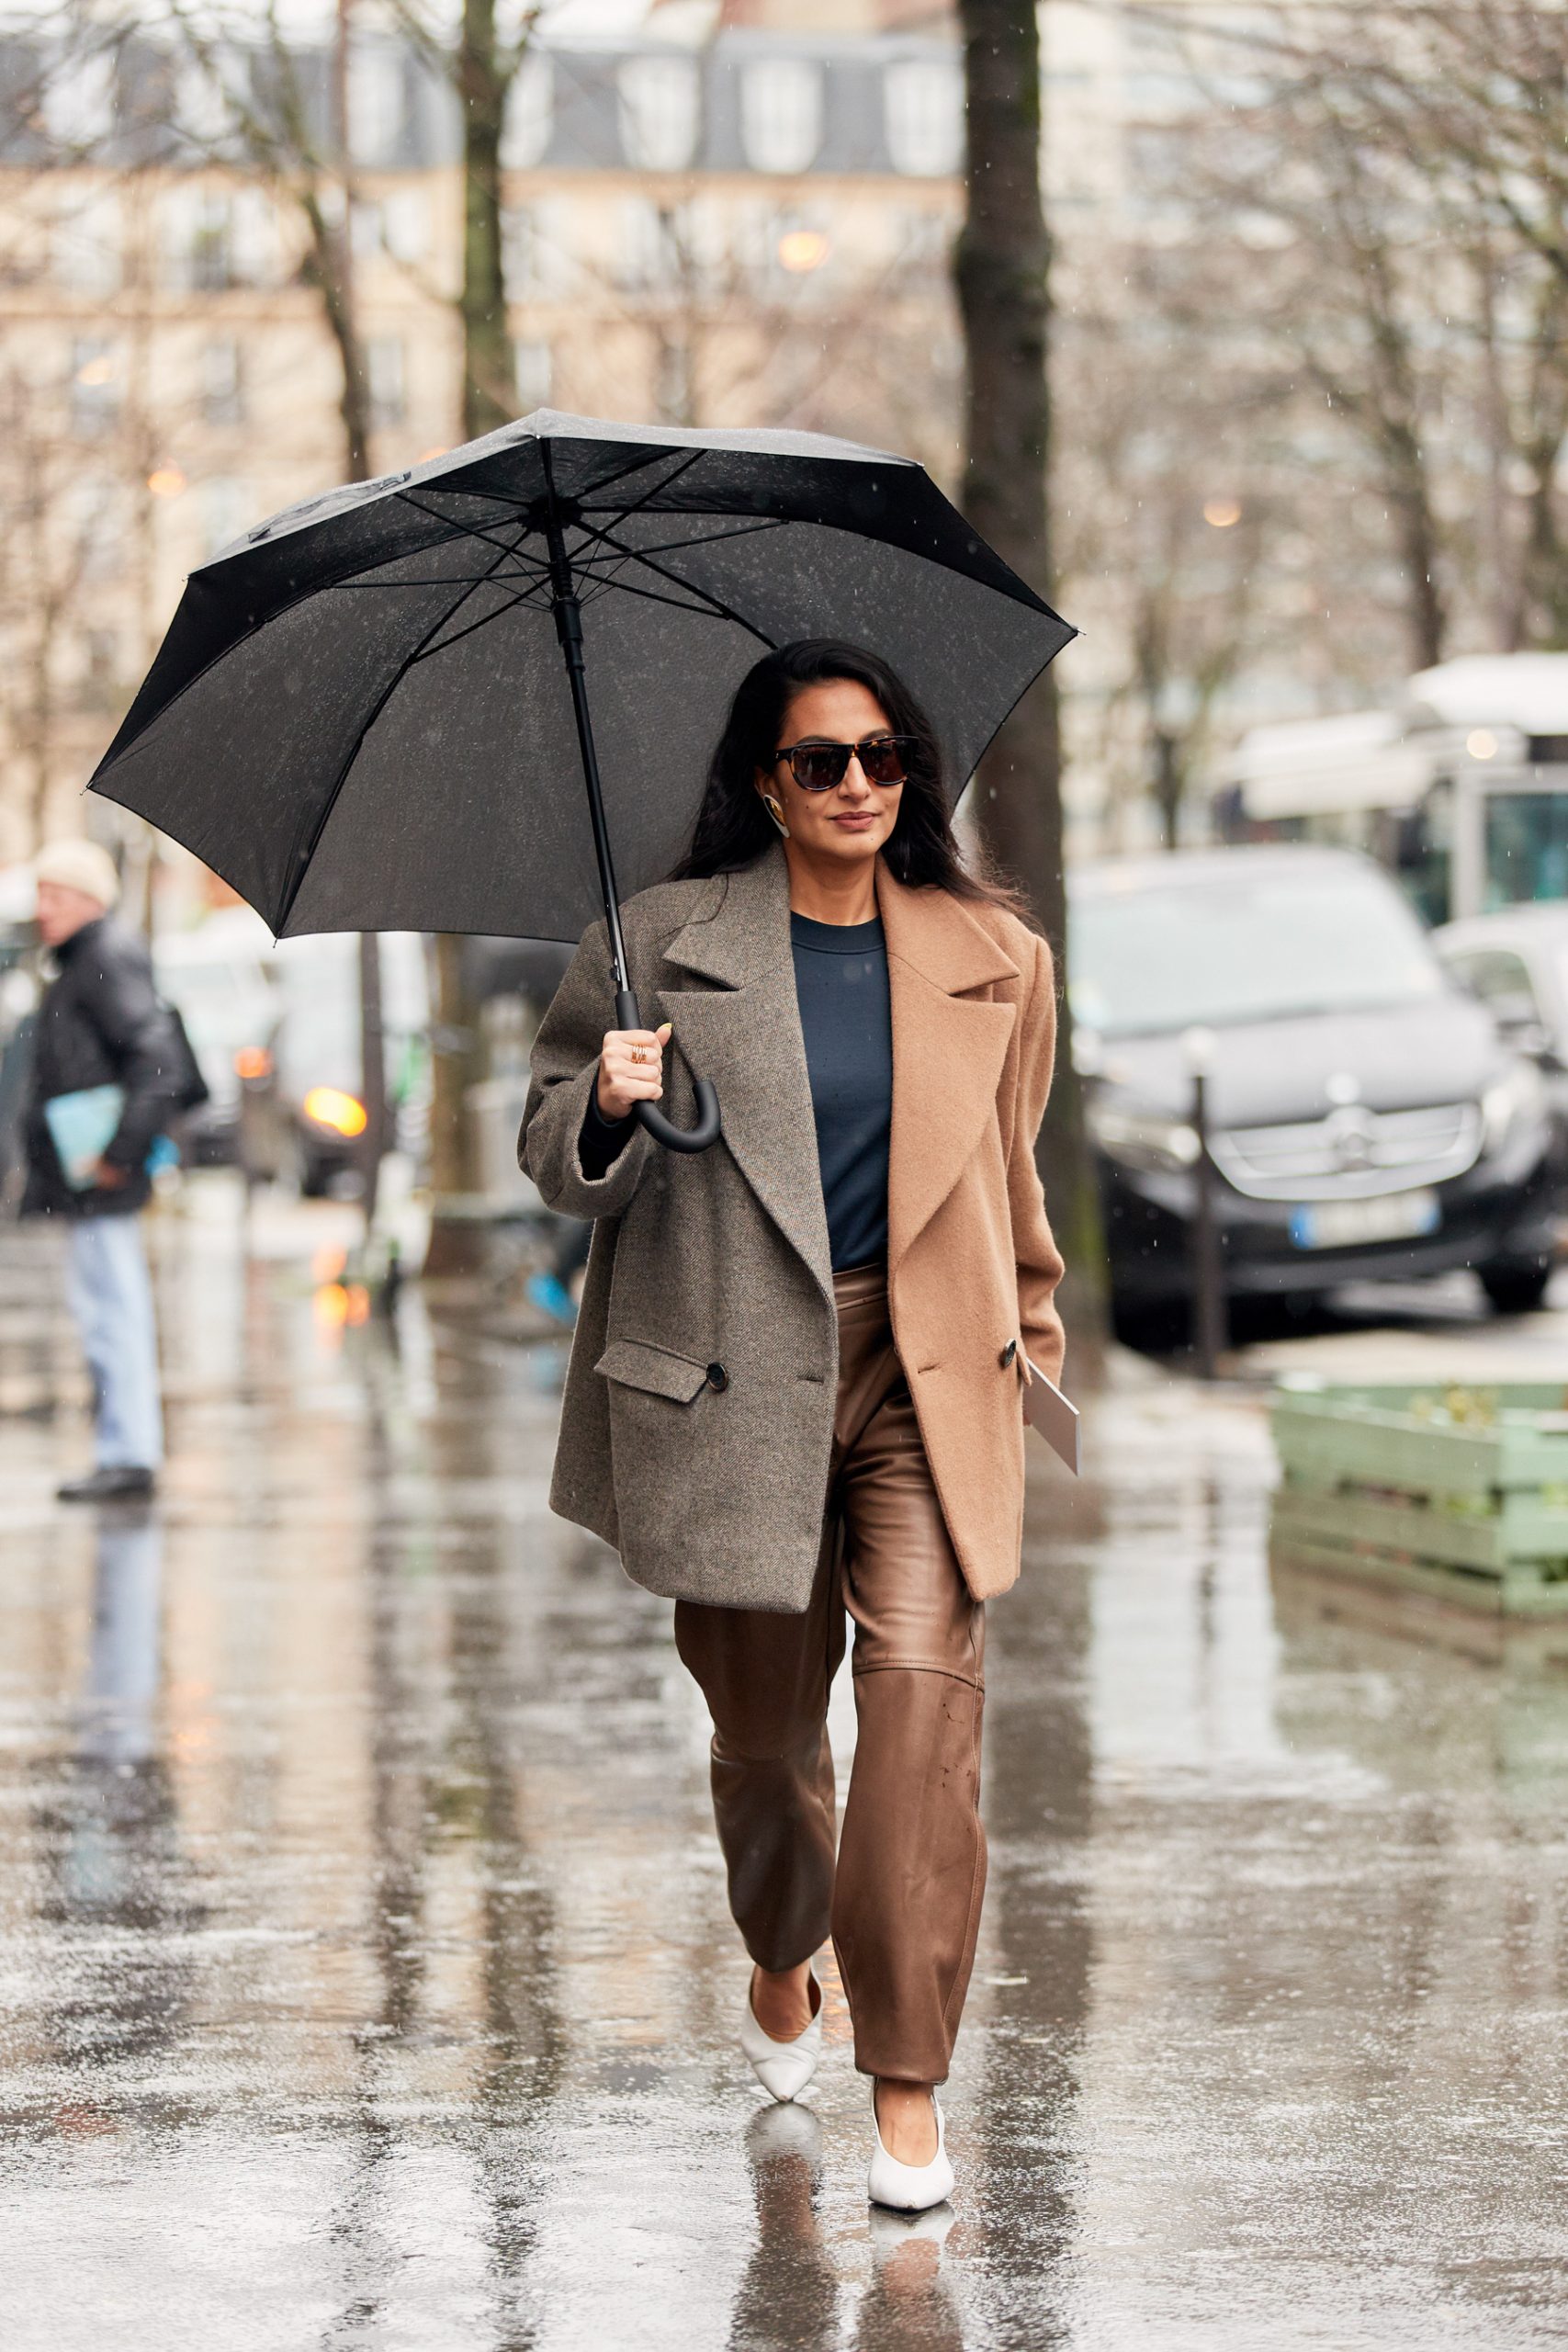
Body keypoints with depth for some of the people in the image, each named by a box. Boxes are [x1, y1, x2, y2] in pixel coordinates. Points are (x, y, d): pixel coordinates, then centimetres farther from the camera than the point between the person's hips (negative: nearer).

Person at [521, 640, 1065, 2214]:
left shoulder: (994, 958, 6)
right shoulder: (664, 945, 0)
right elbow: (562, 1165, 5)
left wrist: (1030, 1316, 29)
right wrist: (608, 1105, -17)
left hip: (926, 1373, 0)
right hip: (732, 1366, 0)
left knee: (923, 1691, -14)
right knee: (764, 1709, 9)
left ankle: (909, 2078, -8)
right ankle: (781, 1960, 41)